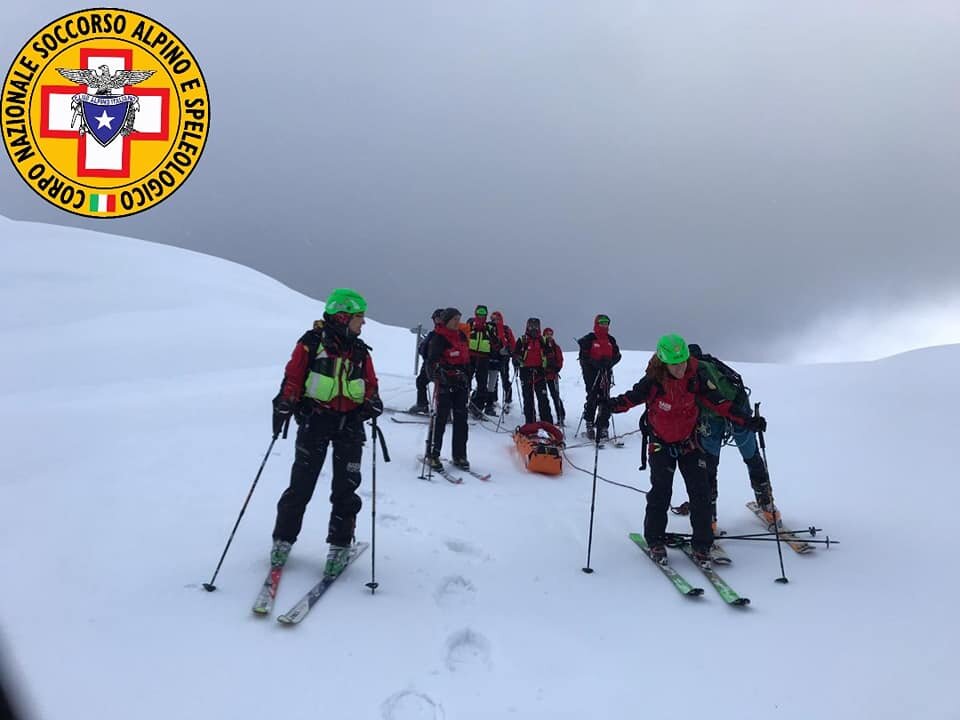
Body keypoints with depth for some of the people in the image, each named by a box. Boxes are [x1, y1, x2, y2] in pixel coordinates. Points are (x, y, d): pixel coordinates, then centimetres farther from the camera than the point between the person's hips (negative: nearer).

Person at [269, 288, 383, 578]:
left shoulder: (360, 351, 11)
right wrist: (283, 407, -12)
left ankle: (340, 545, 13)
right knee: (301, 483, 0)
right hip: (314, 418, -3)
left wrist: (372, 403, -6)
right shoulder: (312, 342, -3)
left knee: (345, 487, 1)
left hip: (350, 423, 3)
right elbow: (293, 377, -3)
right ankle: (283, 539, 15)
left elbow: (370, 385, 14)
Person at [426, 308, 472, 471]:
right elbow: (432, 361, -16)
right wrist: (438, 375, -32)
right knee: (440, 419, -5)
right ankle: (433, 455, 2)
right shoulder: (439, 338, -8)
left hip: (461, 384, 7)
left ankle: (459, 455, 15)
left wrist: (468, 381, 20)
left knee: (461, 419, 7)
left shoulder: (461, 336, 14)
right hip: (445, 383, -7)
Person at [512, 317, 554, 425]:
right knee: (528, 399, 4)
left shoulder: (542, 340, 11)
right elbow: (515, 354, 4)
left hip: (539, 372, 1)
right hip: (525, 372, -1)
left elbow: (548, 355, 16)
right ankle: (530, 422, 9)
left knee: (543, 398, -5)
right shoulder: (522, 340, 5)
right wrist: (516, 362, -16)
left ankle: (548, 422, -4)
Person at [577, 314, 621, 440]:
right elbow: (583, 356, -7)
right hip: (591, 373, -4)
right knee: (592, 399, -5)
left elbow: (617, 355, 12)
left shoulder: (611, 340, 12)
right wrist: (595, 363, -19)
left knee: (605, 400, 1)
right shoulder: (589, 339, -3)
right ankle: (589, 425, 9)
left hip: (606, 373, 4)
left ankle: (602, 427, 4)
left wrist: (609, 362, -7)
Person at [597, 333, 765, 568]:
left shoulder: (696, 377, -15)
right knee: (660, 493, -2)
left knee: (700, 494, -3)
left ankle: (701, 545, 9)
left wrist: (746, 420, -16)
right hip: (661, 443, -2)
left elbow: (718, 402, -10)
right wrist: (611, 406, -35)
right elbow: (632, 397, -15)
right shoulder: (653, 381, -21)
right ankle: (655, 541, 16)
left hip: (689, 443, 2)